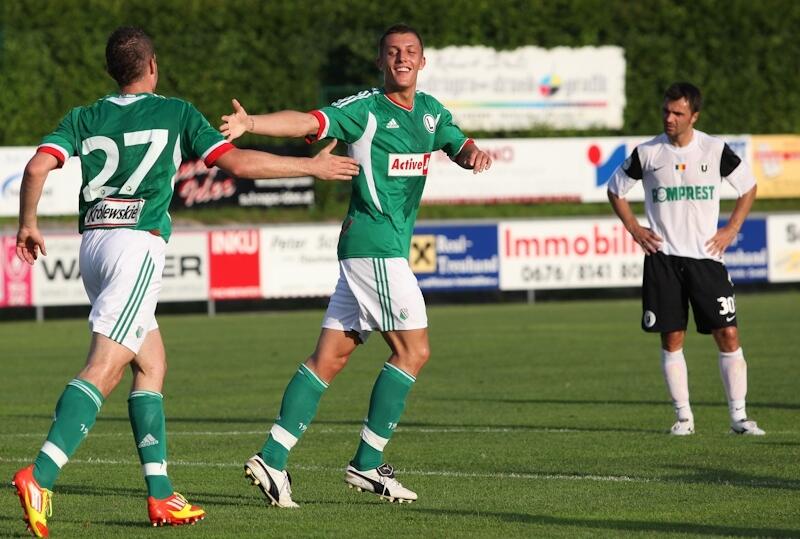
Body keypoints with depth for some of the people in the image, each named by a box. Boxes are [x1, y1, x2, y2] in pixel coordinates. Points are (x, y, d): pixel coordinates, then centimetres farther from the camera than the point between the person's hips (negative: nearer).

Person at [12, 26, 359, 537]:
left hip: (93, 242, 6)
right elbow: (236, 161, 0)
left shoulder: (85, 118, 14)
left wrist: (28, 223, 14)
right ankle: (39, 478, -32)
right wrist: (312, 166, 9)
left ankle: (161, 495, 12)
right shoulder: (175, 112, 4)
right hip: (138, 242, -6)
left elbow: (38, 166, 0)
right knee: (104, 368, -15)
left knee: (152, 364, 16)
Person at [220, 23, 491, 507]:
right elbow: (308, 122, -20)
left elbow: (458, 145, 9)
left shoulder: (430, 111, 16)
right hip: (373, 243, -8)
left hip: (390, 249, 8)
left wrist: (474, 153, -17)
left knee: (330, 357, 3)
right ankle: (367, 464, -4)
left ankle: (273, 458, 0)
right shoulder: (366, 109, -8)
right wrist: (251, 123, -37)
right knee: (413, 350, -8)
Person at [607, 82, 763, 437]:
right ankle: (684, 417, 8)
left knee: (728, 334, -6)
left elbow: (748, 187, 13)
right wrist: (634, 229, 3)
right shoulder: (647, 153, -1)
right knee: (672, 338, 0)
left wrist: (731, 230, 4)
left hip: (706, 256, 0)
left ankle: (738, 415, 0)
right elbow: (615, 190, 14)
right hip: (662, 258, 0)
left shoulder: (715, 150, -1)